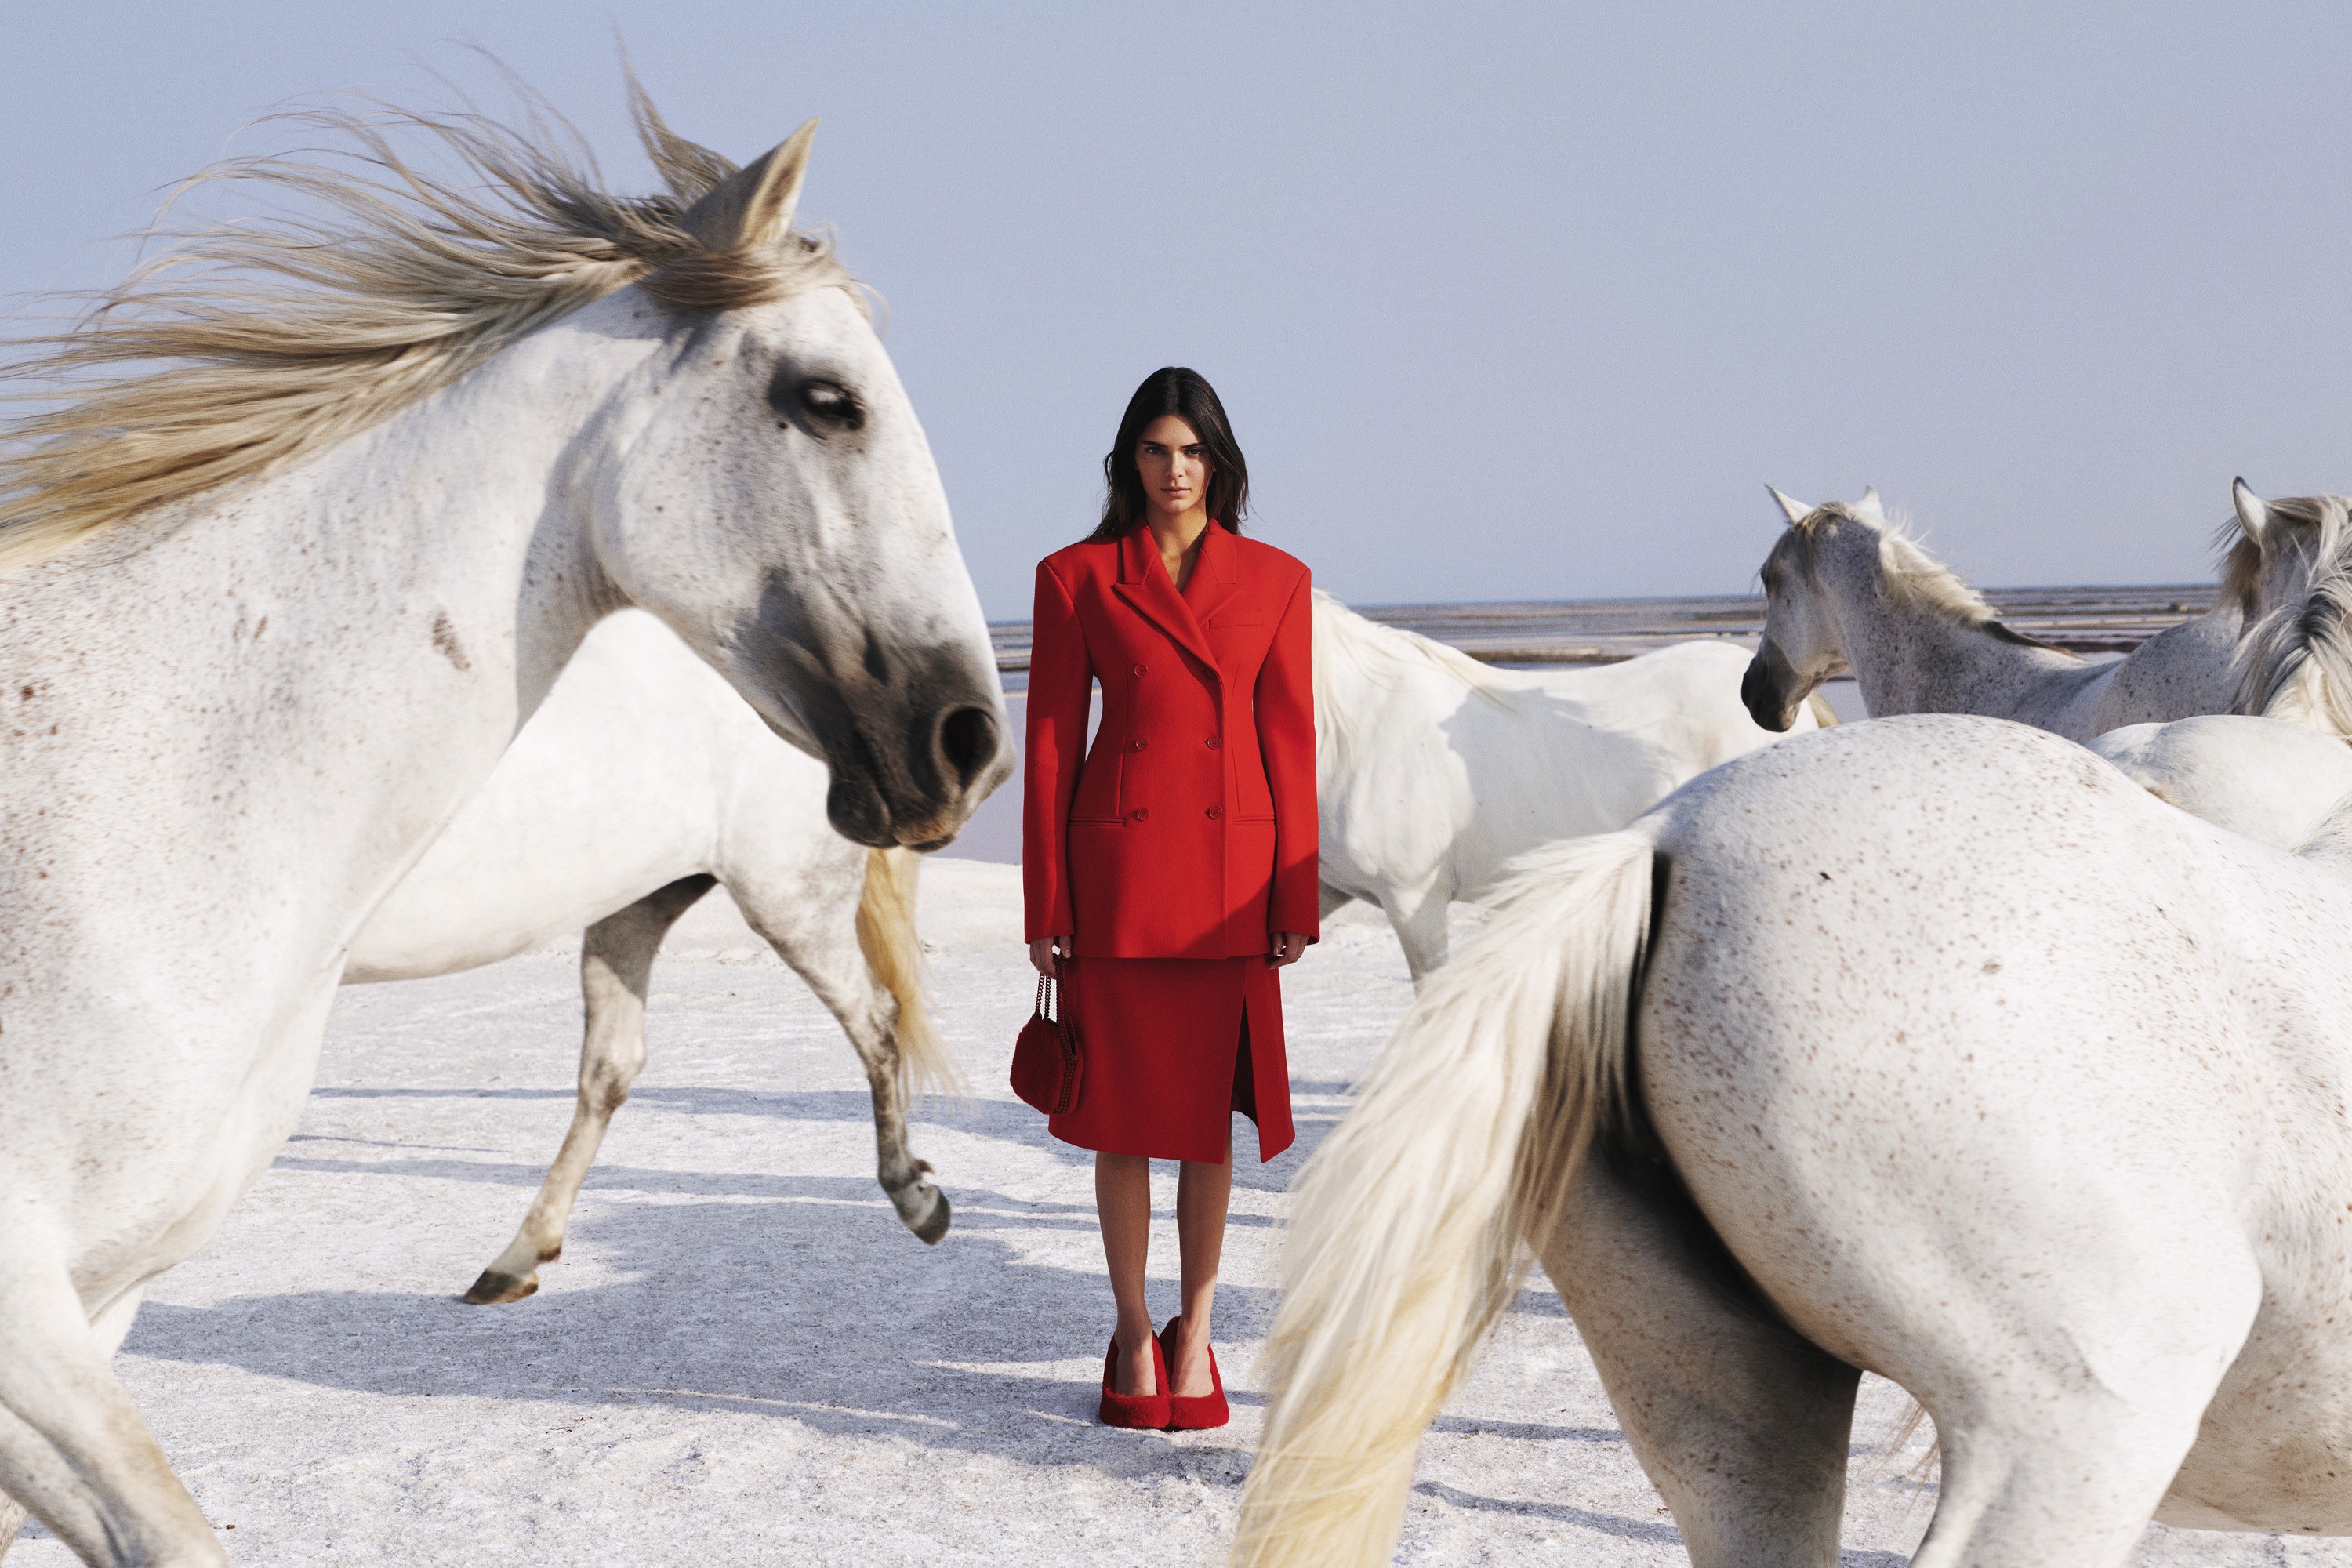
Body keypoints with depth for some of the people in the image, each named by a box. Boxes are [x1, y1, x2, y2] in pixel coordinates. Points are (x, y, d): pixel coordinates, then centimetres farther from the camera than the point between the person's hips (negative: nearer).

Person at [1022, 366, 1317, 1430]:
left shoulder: (1275, 581, 5)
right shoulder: (1075, 577, 1)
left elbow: (1290, 743, 5)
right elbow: (1049, 745, 1)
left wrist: (1296, 900, 0)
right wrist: (1046, 906, -2)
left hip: (1229, 875, 1)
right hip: (1117, 867, -1)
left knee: (1211, 1110, 7)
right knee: (1123, 1110, 5)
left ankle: (1195, 1336, 21)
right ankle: (1133, 1337, 19)